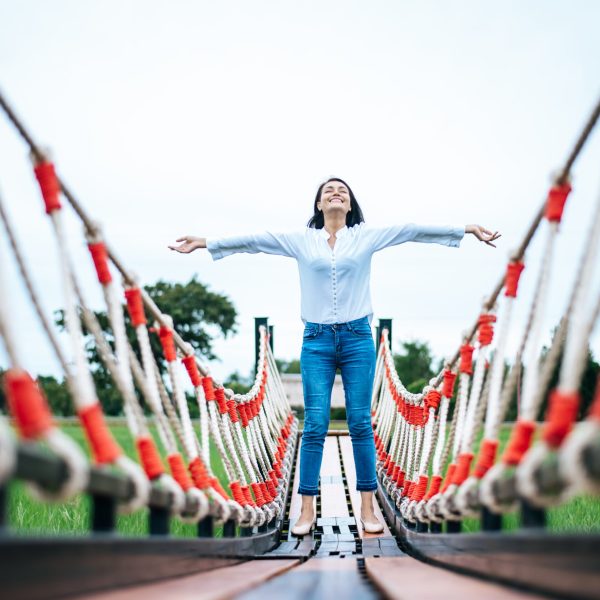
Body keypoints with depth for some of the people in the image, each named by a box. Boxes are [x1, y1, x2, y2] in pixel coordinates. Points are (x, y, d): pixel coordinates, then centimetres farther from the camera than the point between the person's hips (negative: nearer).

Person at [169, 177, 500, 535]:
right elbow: (255, 240, 5)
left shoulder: (367, 236, 6)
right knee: (315, 425, -2)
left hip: (358, 338, 0)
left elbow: (413, 231, 1)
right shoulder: (301, 240, 8)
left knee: (361, 423, 0)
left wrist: (467, 229, -3)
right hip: (317, 341, 0)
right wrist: (205, 243, 0)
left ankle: (368, 508, 7)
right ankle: (308, 511, 2)